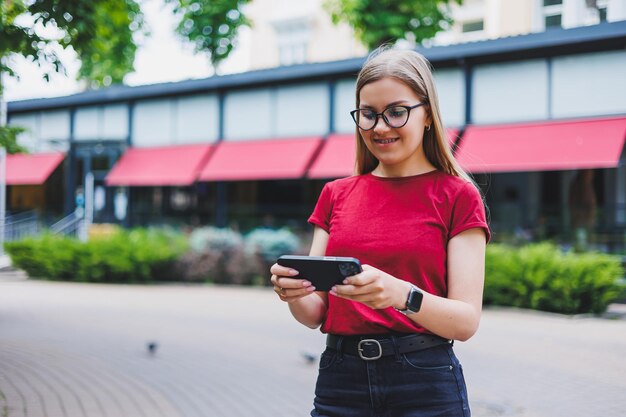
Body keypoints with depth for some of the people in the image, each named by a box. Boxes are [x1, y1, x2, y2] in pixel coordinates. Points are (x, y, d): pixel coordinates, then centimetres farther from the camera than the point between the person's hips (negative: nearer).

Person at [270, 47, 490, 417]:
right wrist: (293, 293, -15)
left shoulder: (457, 196, -1)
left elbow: (467, 320, -9)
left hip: (426, 386, -3)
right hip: (339, 381, 3)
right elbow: (316, 314, 7)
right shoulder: (336, 195, 10)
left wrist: (401, 294, -27)